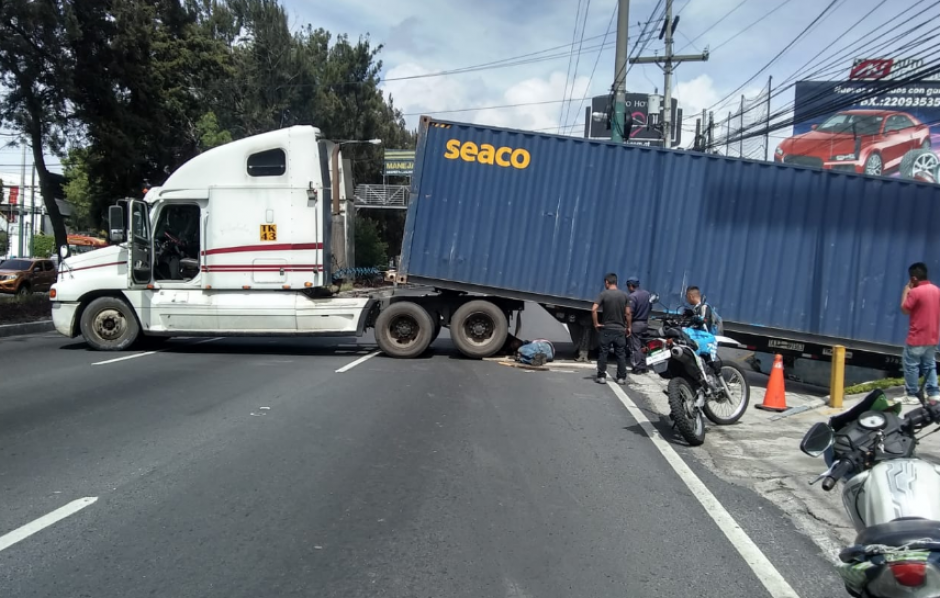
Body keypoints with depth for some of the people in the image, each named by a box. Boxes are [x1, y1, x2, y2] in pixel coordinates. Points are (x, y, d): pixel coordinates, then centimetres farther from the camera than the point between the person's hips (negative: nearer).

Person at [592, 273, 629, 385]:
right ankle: (621, 378, 10)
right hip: (620, 329, 2)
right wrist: (627, 326, 10)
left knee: (603, 353, 5)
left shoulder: (603, 294, -8)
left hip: (606, 329, -2)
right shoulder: (624, 295, 0)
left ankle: (602, 377, 6)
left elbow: (593, 310, -17)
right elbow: (627, 313, 0)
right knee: (621, 354, 7)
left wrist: (596, 324, -8)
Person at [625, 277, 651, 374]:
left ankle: (637, 368, -2)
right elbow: (650, 308, 17)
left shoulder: (632, 296, -17)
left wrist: (628, 326, -20)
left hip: (635, 324, -8)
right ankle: (643, 367, 19)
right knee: (642, 346, 16)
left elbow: (629, 313, -24)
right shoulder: (647, 294, 8)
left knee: (635, 347, -2)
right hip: (645, 323, 8)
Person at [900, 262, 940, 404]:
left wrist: (905, 292, 0)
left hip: (917, 338, -7)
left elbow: (904, 310, -8)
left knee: (911, 365, 2)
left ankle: (913, 395, 5)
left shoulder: (915, 292, -18)